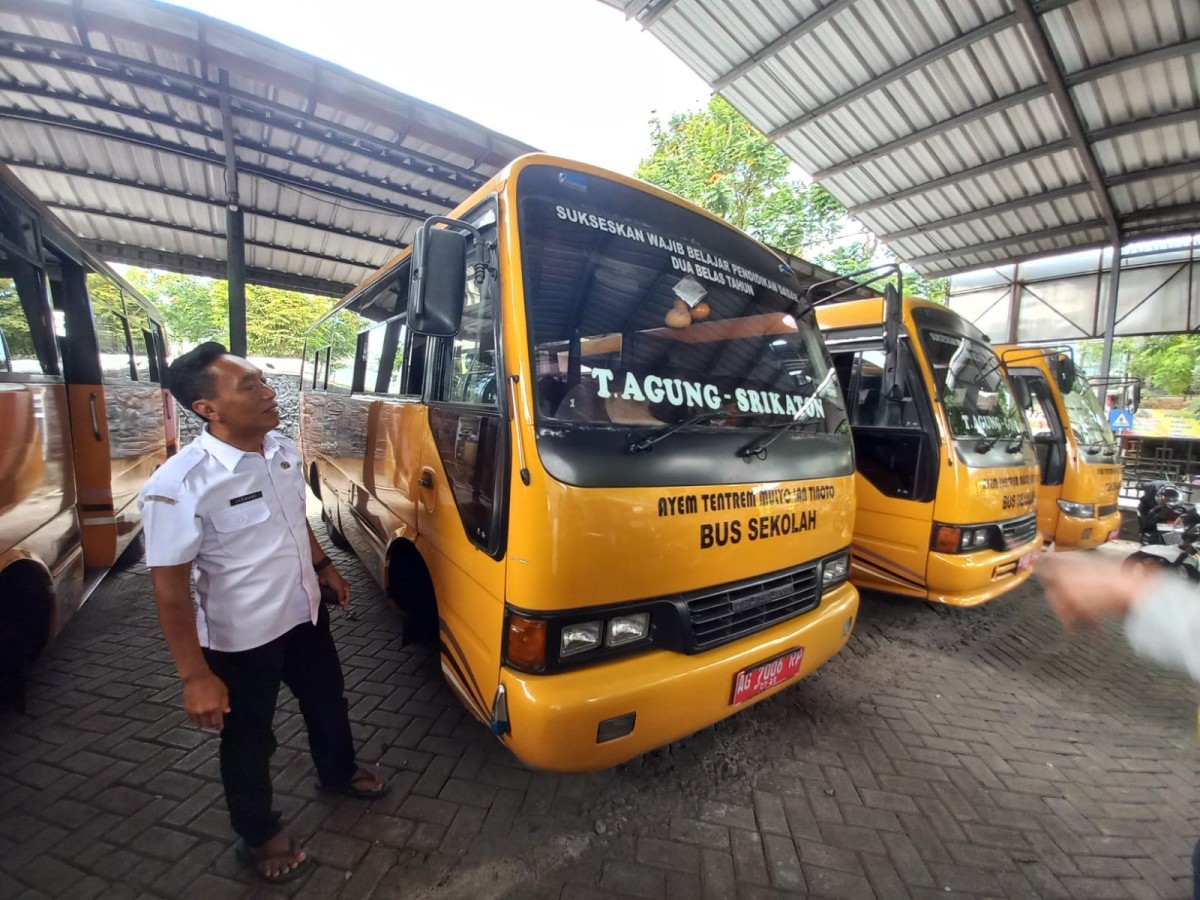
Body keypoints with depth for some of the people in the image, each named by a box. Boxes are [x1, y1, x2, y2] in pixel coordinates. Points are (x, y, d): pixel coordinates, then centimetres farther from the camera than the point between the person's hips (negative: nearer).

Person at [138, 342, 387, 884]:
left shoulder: (283, 450, -7)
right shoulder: (179, 487, -27)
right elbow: (170, 589, -21)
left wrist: (324, 566, 17)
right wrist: (195, 677, -18)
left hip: (304, 614, 6)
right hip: (242, 639, -6)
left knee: (327, 700, 26)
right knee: (249, 738, 19)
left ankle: (338, 773, 56)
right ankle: (259, 835, 48)